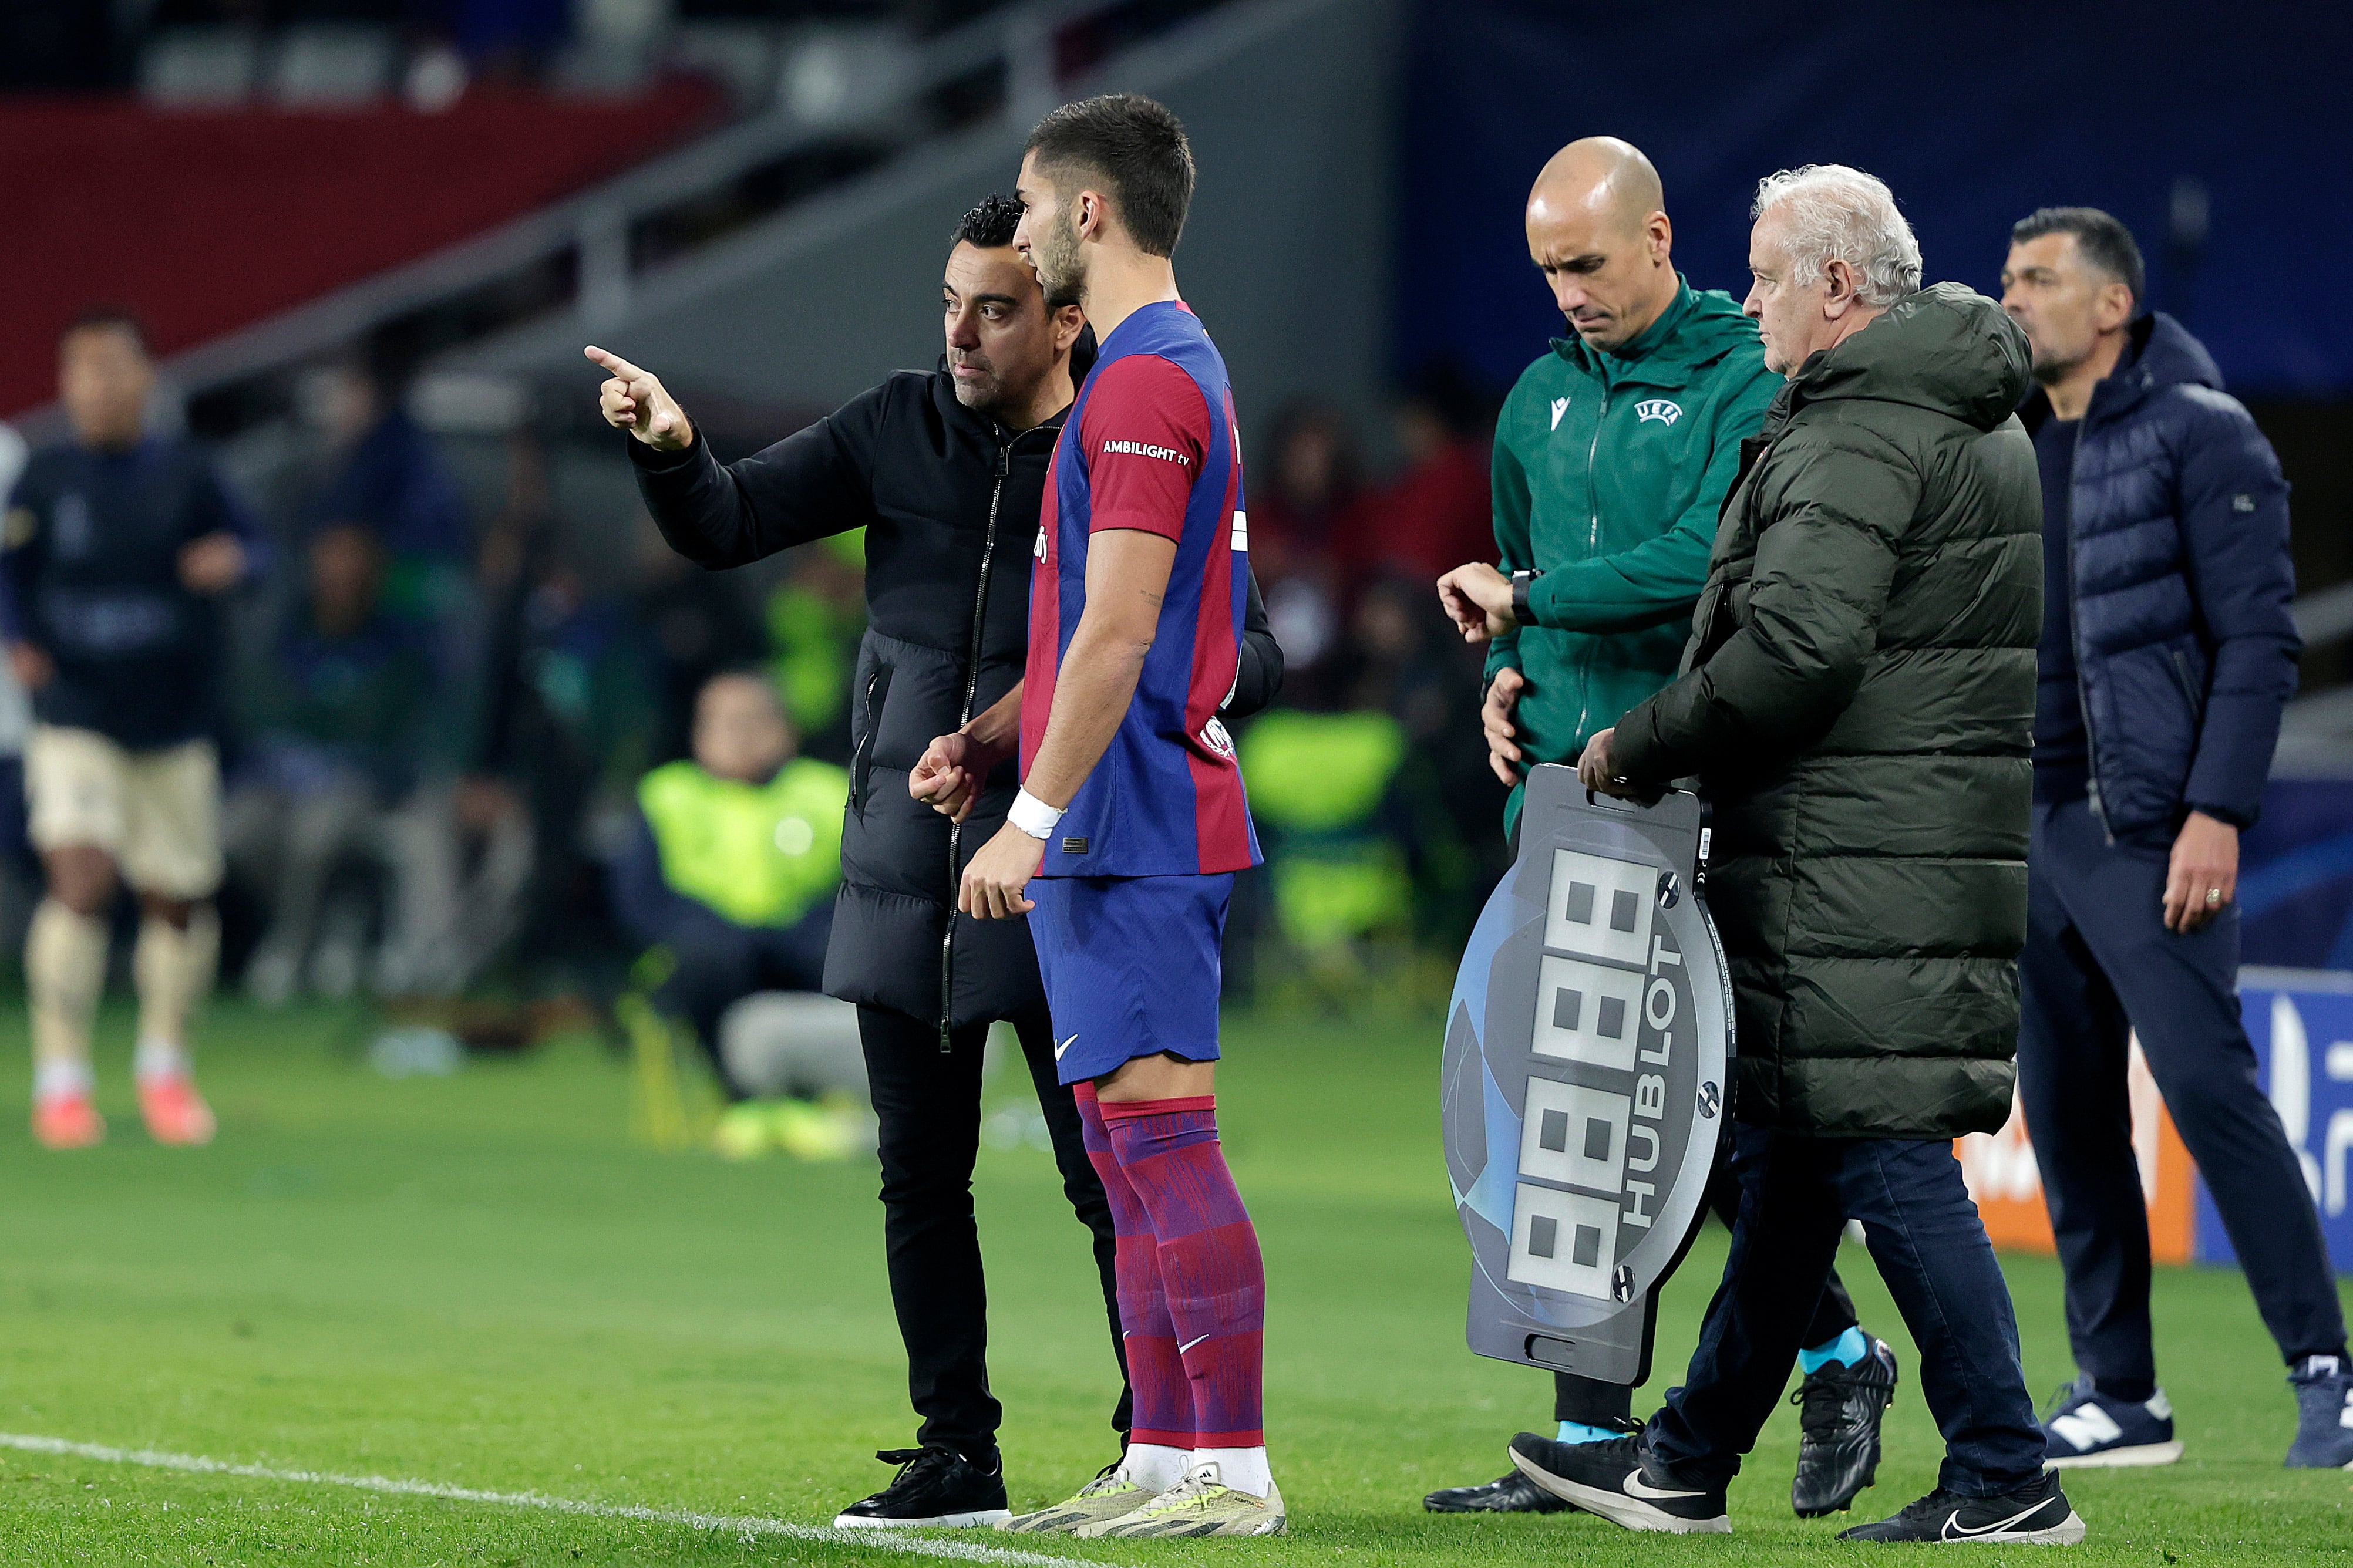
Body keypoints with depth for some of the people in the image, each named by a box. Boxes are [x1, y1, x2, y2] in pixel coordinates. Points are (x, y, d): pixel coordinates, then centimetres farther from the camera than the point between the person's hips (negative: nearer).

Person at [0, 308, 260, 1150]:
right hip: (76, 723, -2)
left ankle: (165, 1067, 32)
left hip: (176, 727, 2)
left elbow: (244, 543, 0)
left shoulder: (185, 473, -2)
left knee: (180, 903, 10)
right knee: (82, 883, -19)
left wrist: (230, 559, -24)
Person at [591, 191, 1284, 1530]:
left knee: (1108, 1175, -4)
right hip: (904, 871, 4)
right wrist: (674, 449, -17)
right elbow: (726, 528, 3)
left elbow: (1254, 658, -5)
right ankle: (957, 1456, 15)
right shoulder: (898, 431, 6)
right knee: (921, 1176, 7)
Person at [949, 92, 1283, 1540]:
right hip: (1120, 830, 10)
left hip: (1136, 826, -10)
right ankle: (1164, 1460, 14)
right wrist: (993, 742, 18)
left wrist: (1034, 817, -18)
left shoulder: (1146, 381, -14)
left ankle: (1233, 1472, -12)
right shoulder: (1174, 368, 19)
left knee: (1163, 1134, -11)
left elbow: (1117, 632, -19)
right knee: (1127, 1147, 11)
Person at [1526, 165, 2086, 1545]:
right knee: (1787, 1157, 14)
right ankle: (1687, 1465, 22)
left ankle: (2006, 1480, -7)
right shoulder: (1981, 422, 19)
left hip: (1861, 867, -10)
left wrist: (1640, 746, -11)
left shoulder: (1856, 437, -15)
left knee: (1886, 1155, -8)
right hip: (1962, 844, 10)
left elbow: (1795, 649, -25)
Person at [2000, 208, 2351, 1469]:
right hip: (2030, 830, 7)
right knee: (2066, 1114, 6)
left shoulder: (2200, 434, -6)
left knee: (2206, 1083, -14)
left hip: (2148, 830, -7)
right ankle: (2118, 1394, 12)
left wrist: (2217, 811, -18)